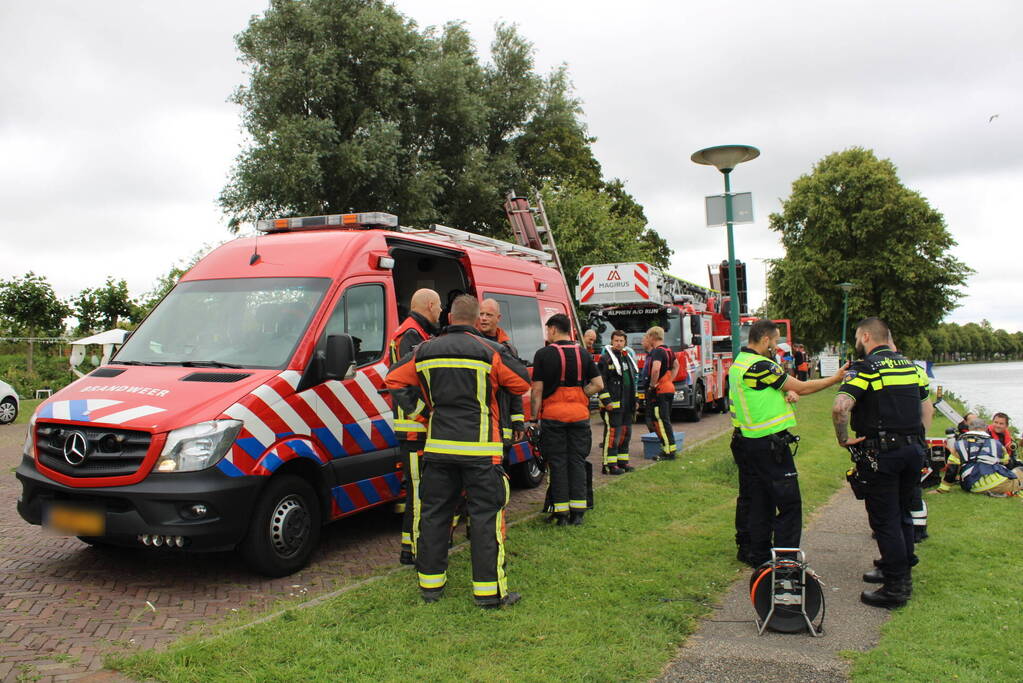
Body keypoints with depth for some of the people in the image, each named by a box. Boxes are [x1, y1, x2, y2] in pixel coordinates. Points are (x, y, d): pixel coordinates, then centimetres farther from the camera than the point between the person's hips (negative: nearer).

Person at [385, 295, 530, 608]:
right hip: (480, 449, -4)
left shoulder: (424, 352, 6)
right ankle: (489, 590, 2)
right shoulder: (491, 352, -6)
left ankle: (430, 583, 21)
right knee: (486, 515, 1)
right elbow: (522, 383, 2)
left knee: (433, 512, 13)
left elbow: (394, 379, 14)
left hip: (438, 447, 4)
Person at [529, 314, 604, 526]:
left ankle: (561, 512, 5)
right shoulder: (583, 353, 6)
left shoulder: (543, 354, -5)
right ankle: (578, 511, 9)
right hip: (579, 414, 3)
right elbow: (598, 384, 3)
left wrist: (533, 418, -1)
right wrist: (579, 397, 8)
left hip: (553, 415, -3)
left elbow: (537, 390, -6)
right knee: (577, 462, 8)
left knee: (558, 463, 3)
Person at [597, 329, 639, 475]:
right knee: (612, 432, -9)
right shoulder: (605, 358, -8)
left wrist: (634, 400, 21)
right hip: (613, 404, -8)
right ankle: (609, 465, -5)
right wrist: (606, 401, -19)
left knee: (626, 432, 12)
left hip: (627, 404, 8)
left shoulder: (627, 357, 17)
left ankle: (622, 461, 22)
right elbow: (600, 382, -14)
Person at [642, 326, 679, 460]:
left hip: (659, 391, -10)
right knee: (664, 420, 16)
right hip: (669, 389, 10)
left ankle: (668, 451, -5)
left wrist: (652, 385, -19)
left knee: (661, 421, -6)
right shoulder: (668, 350, 15)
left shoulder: (657, 351, -15)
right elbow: (676, 365, 31)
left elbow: (655, 369, -32)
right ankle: (670, 448, 20)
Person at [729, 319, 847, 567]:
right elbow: (801, 387, -10)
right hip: (768, 445, -10)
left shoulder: (739, 363, 12)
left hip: (745, 442, 10)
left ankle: (748, 550, 25)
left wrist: (788, 391, -9)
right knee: (789, 502, -3)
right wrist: (835, 379, 1)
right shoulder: (760, 365, -18)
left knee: (751, 498, 16)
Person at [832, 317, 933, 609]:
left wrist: (843, 438, -12)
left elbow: (840, 406, -25)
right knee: (902, 513, 20)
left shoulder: (865, 368, -11)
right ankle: (901, 570, 32)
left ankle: (895, 587, 4)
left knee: (884, 519, 0)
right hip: (913, 449, 7)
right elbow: (927, 406, 20)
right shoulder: (910, 365, 12)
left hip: (880, 452, -7)